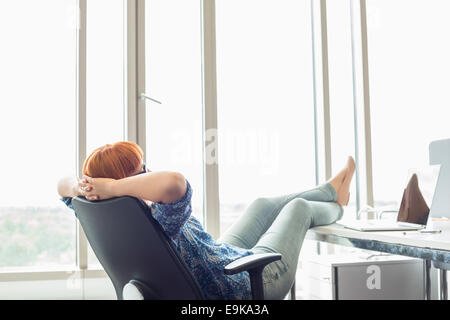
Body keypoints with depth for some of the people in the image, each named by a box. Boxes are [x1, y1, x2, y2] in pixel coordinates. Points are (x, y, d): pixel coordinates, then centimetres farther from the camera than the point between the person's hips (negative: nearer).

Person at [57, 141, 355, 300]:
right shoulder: (159, 224, -45)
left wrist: (82, 187, -30)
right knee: (298, 207, 14)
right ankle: (335, 208, 53)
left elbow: (64, 184, -7)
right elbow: (175, 183, -65)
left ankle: (331, 190, 53)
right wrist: (109, 188, -56)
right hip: (256, 281, -8)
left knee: (262, 204, 25)